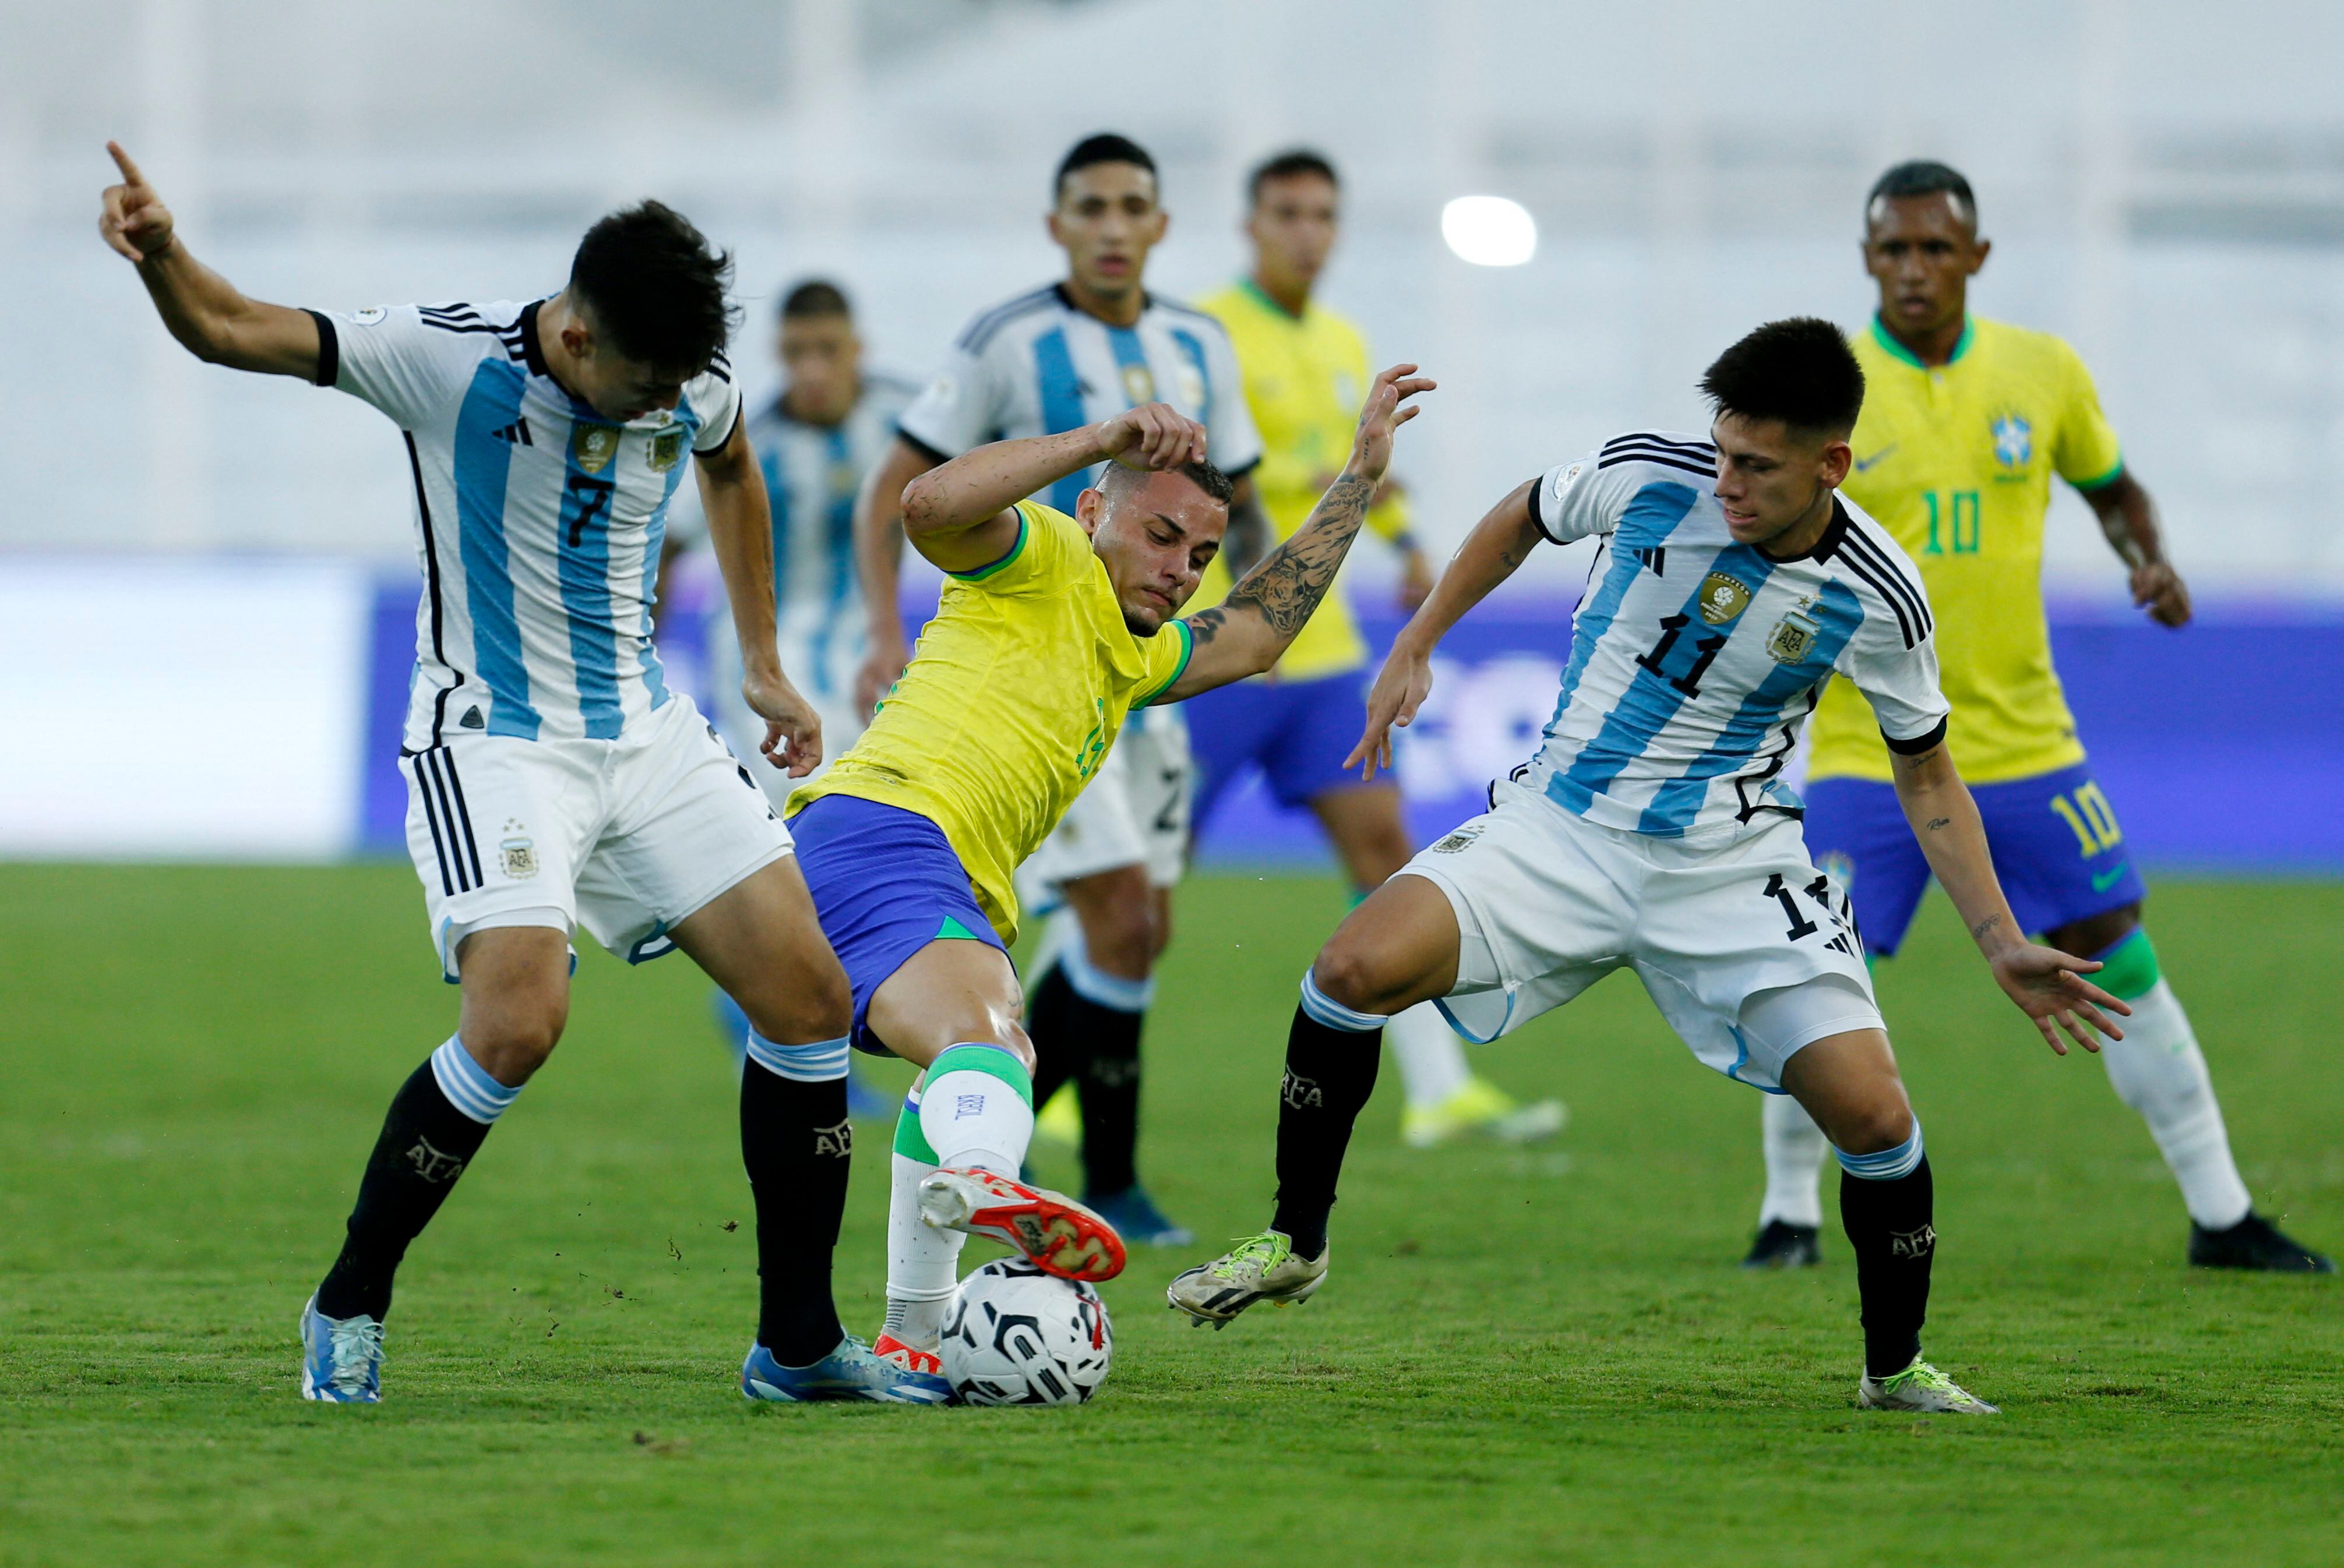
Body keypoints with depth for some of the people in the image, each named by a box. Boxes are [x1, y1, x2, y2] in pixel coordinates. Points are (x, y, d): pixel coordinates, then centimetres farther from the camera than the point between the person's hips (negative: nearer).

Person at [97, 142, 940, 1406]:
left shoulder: (694, 390, -3)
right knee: (518, 1023, -25)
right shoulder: (453, 361, -17)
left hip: (647, 735, 6)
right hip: (493, 744, -6)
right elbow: (227, 332, -17)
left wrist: (762, 666, 24)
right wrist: (160, 251, -39)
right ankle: (348, 1308, -5)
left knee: (809, 995, -2)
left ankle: (799, 1346, 9)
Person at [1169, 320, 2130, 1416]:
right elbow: (1522, 519, 11)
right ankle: (1294, 1242, -2)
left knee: (1872, 1113, -15)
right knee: (1355, 968, -23)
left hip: (1732, 866, -1)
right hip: (1560, 825, 1)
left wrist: (2004, 946, -5)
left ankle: (1896, 1367, 11)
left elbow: (1926, 781, 2)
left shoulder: (1876, 599, -13)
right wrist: (1413, 650, 8)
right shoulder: (1647, 474, -13)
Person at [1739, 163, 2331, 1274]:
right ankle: (1790, 1215, 10)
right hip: (1868, 751, -2)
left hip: (2021, 739, 2)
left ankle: (2221, 1218, 14)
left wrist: (2149, 560, -1)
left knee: (2121, 967, 4)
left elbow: (2111, 485, 18)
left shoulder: (2042, 372, 1)